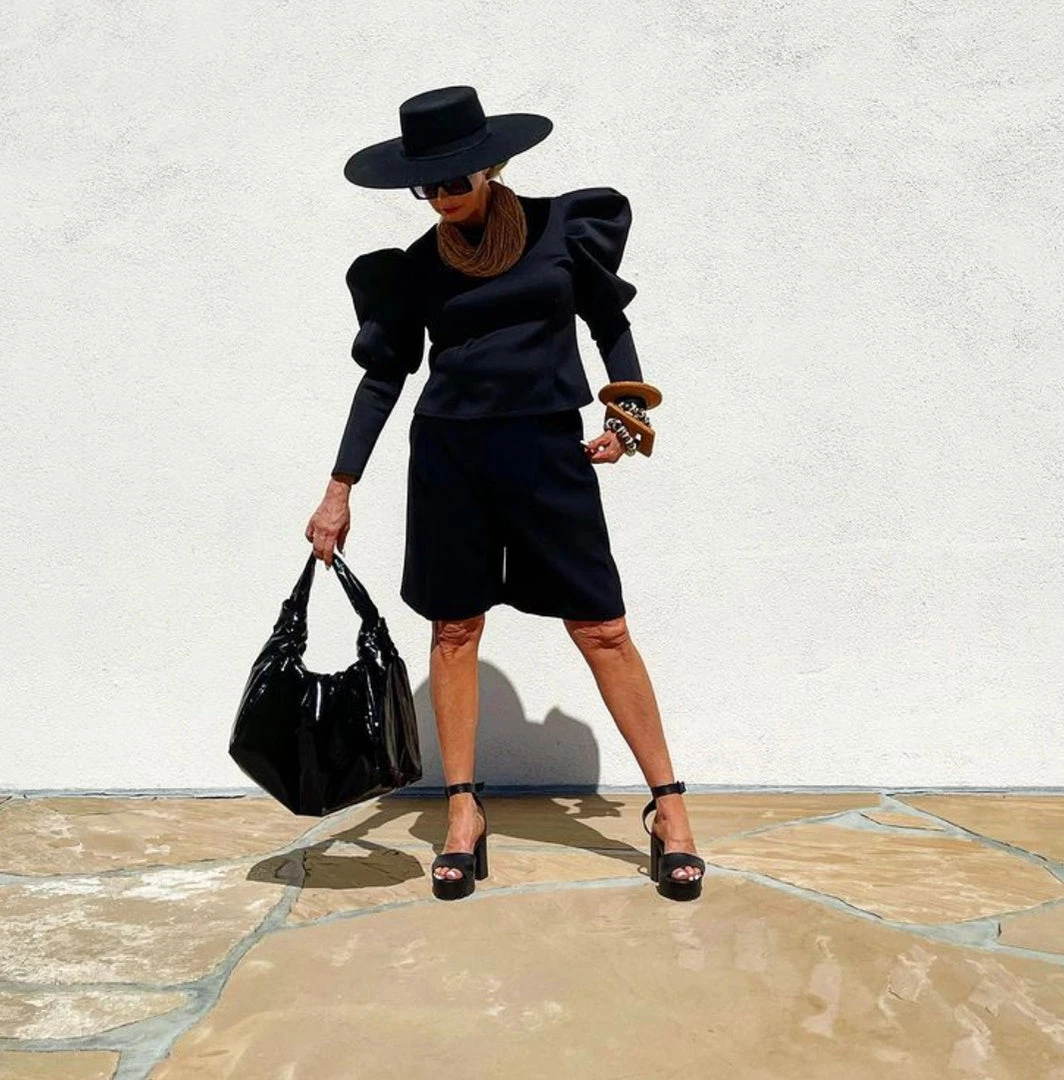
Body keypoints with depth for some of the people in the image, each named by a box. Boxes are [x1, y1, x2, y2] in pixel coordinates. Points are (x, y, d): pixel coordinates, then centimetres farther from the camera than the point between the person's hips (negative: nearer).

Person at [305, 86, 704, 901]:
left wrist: (628, 409, -4)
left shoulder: (561, 227, 2)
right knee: (455, 628, 5)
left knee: (601, 626, -2)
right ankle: (464, 810, 19)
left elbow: (610, 322, 12)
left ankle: (670, 806, 9)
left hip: (547, 447, -1)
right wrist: (340, 491, 4)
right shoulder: (415, 268, 5)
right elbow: (383, 376, 7)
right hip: (448, 453, 2)